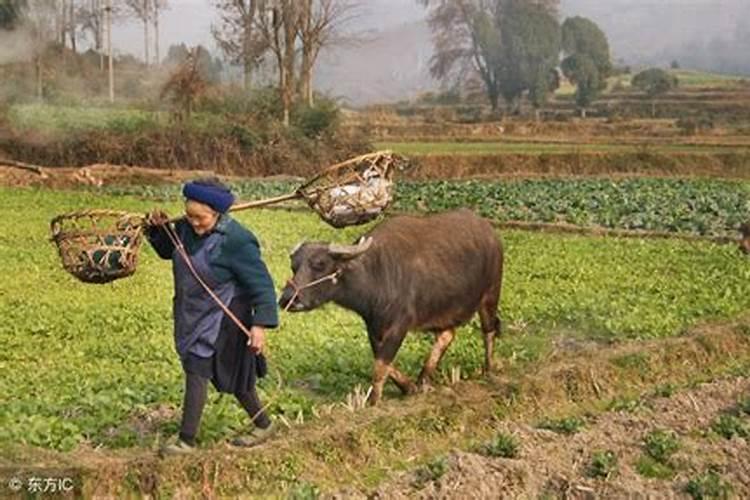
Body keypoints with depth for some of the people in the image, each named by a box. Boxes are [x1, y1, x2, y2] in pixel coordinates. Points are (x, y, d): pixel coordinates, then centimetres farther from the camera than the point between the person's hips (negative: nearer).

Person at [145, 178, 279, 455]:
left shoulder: (235, 240, -23)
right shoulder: (186, 228, -1)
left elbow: (261, 283, -20)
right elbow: (168, 251, 21)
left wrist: (260, 324, -27)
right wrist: (158, 229, 1)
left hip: (220, 320, -8)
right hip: (191, 315, 8)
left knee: (196, 372, -8)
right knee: (230, 374, 17)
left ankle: (186, 441, 3)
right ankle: (263, 425, 33)